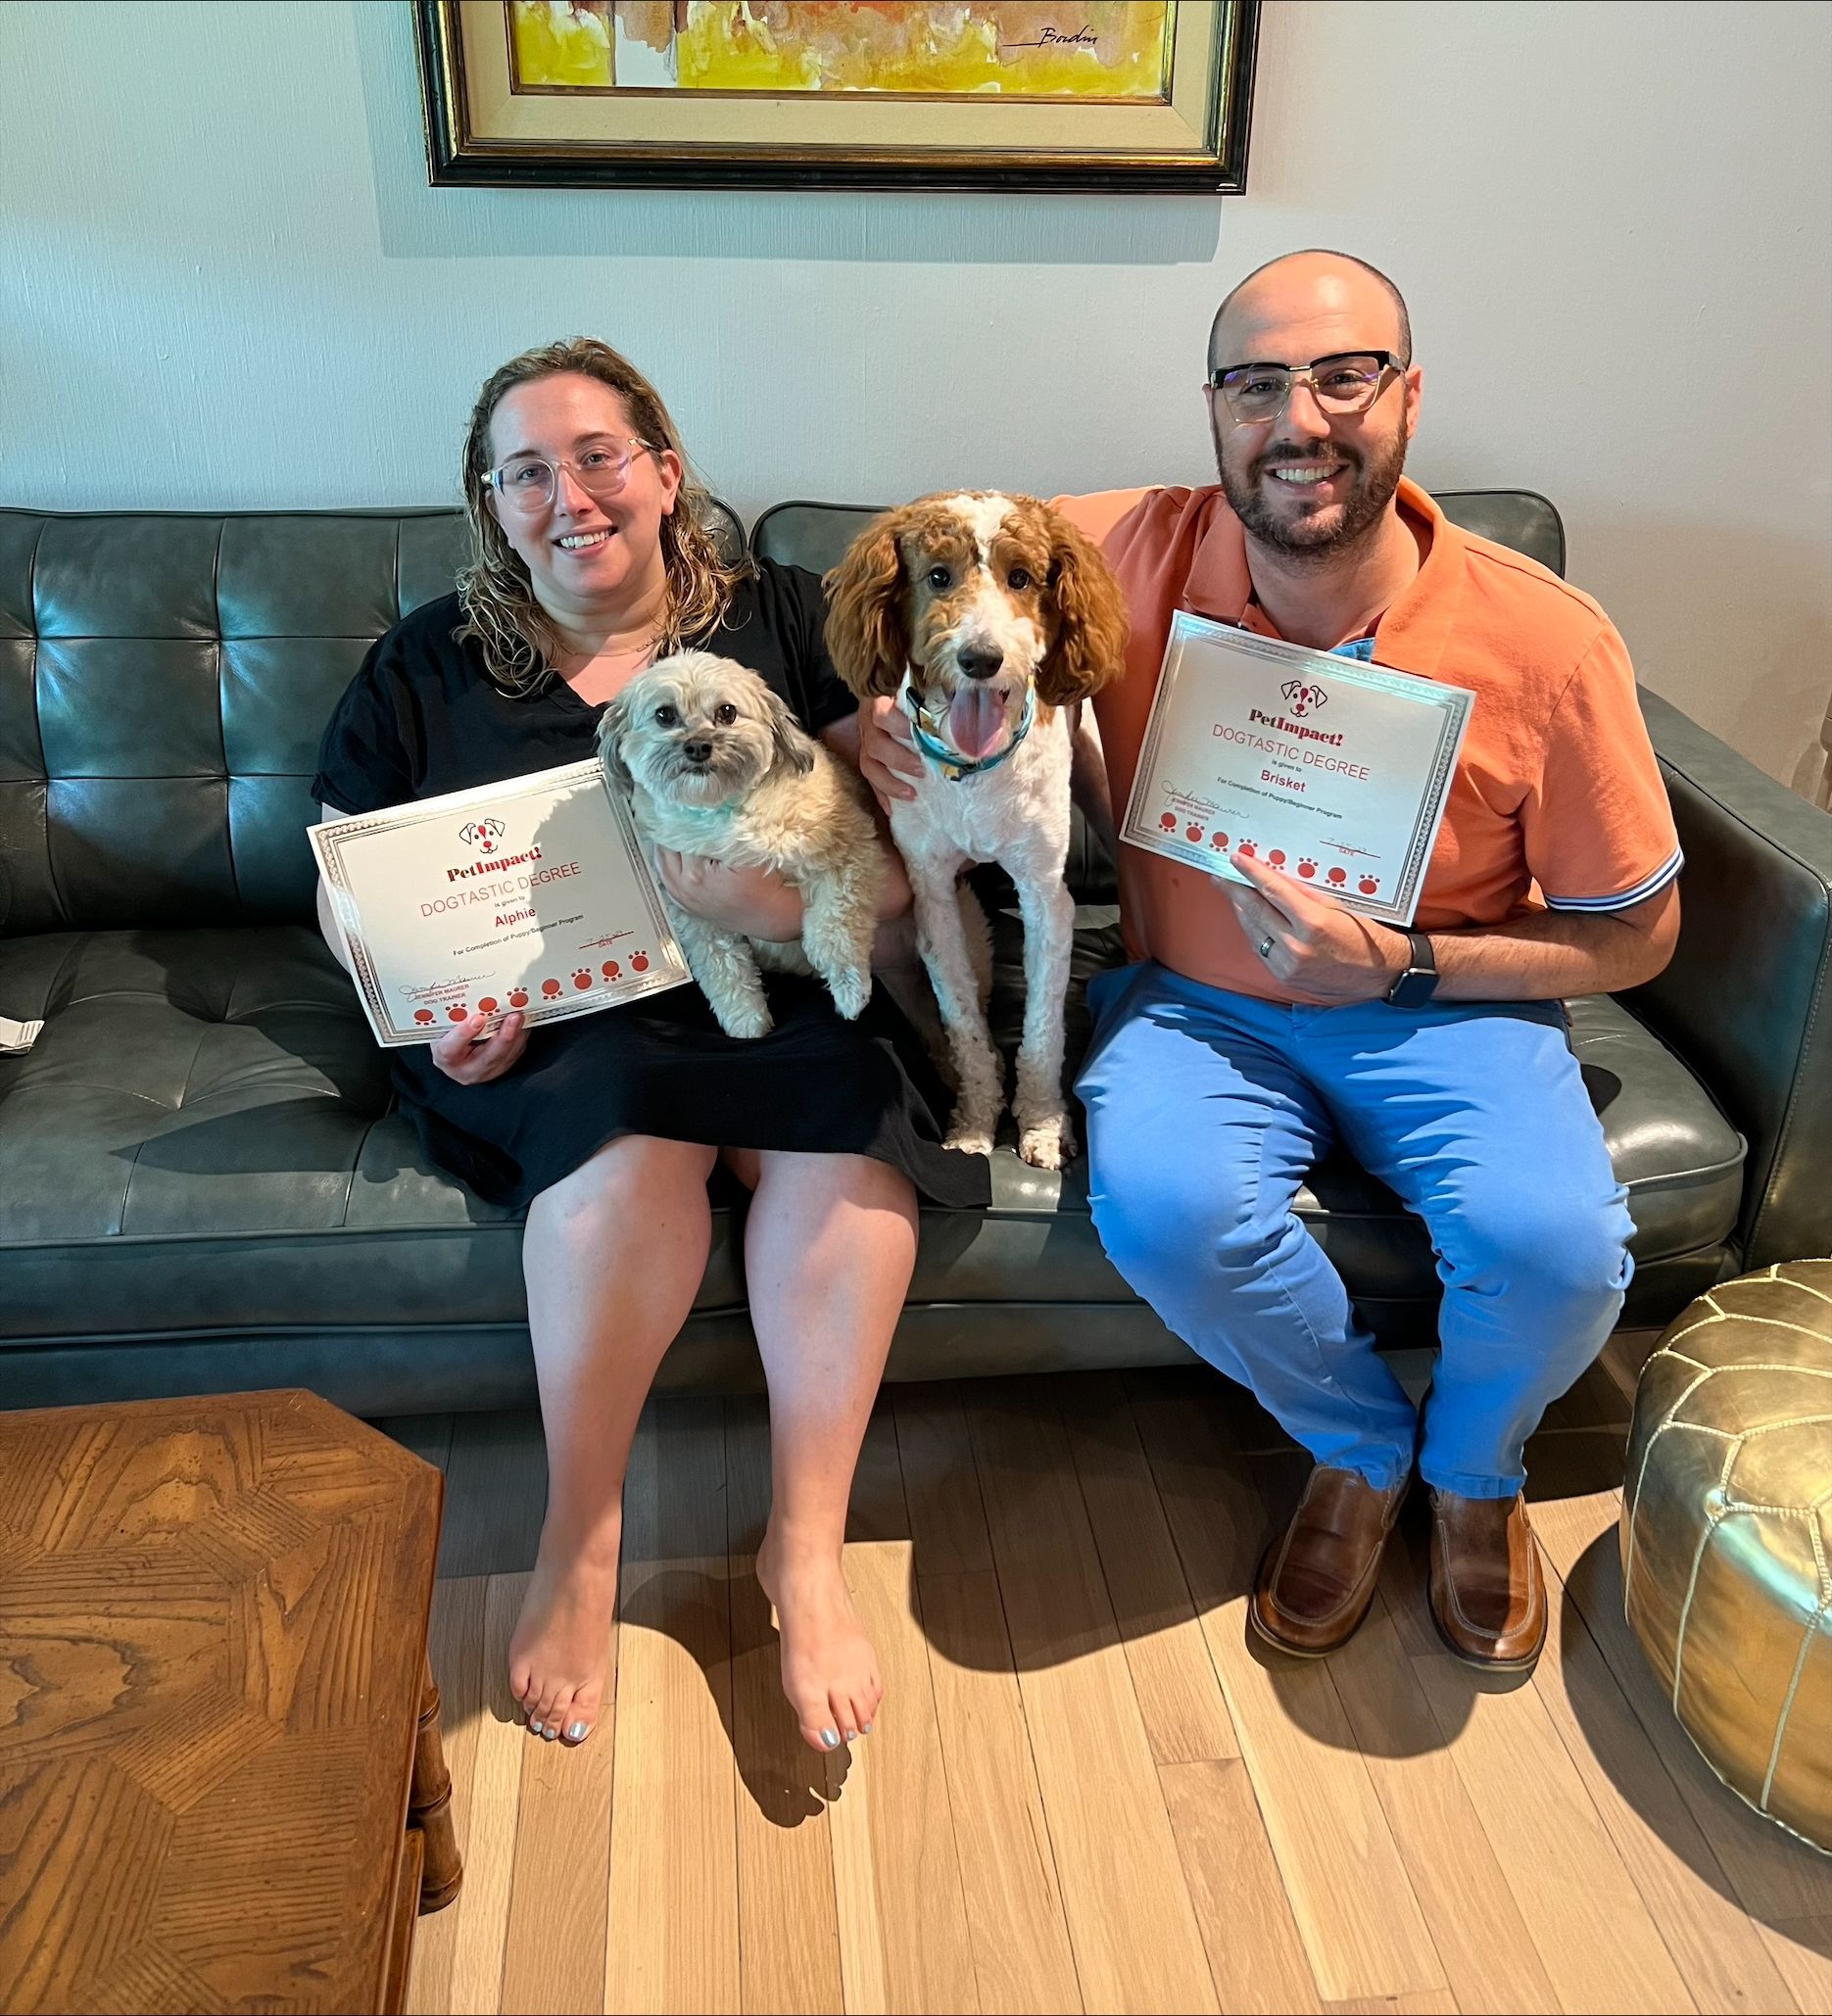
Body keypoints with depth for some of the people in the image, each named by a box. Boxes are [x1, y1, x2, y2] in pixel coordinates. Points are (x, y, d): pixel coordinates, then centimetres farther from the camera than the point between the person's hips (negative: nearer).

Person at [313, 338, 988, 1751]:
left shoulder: (781, 622, 8)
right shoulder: (428, 666, 12)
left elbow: (905, 847, 0)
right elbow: (346, 887, 13)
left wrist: (791, 894, -22)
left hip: (773, 996, 1)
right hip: (549, 1032, 0)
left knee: (849, 1108, -33)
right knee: (634, 1125, -35)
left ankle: (807, 1546, -21)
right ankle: (580, 1543, -17)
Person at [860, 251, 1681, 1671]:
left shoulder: (1546, 642, -15)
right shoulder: (1137, 555, -11)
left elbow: (1635, 935, -4)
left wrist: (1403, 966, -18)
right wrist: (882, 702, -17)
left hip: (1444, 1003, 0)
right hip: (1203, 999, 1)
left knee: (1556, 1239, -28)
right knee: (1161, 1203, -30)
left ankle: (1474, 1469, 12)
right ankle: (1361, 1447, 5)